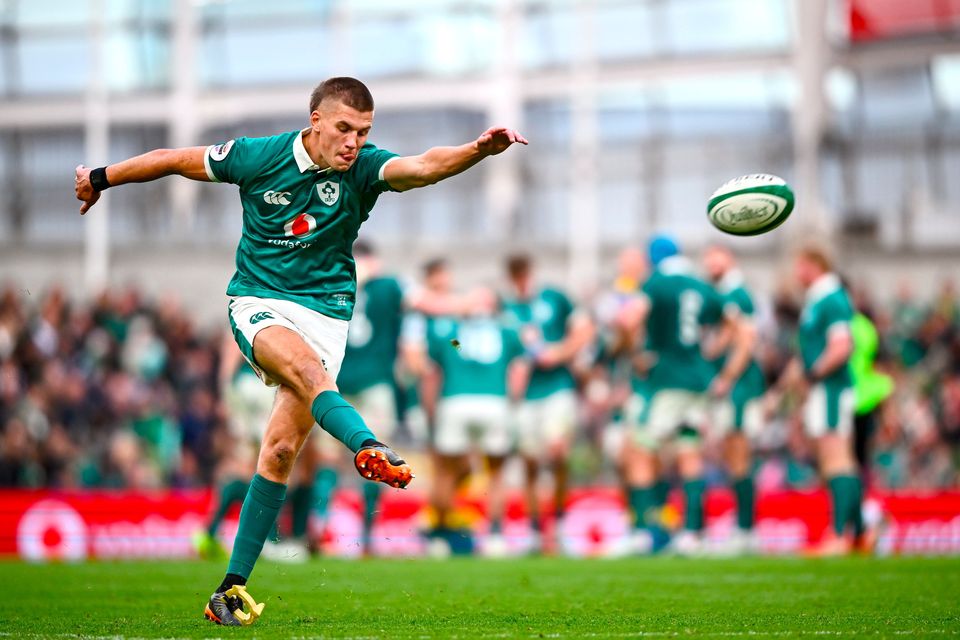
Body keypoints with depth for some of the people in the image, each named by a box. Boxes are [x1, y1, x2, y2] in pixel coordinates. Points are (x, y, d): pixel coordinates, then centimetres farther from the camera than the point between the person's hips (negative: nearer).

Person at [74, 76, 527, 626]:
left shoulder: (364, 168, -7)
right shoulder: (258, 157, -7)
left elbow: (425, 167, -27)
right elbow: (173, 160, 6)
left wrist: (478, 150, -46)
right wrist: (101, 178, 17)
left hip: (326, 310, 1)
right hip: (258, 301, -1)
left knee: (281, 451, -6)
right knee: (307, 368, -35)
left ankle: (233, 586, 2)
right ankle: (370, 449, -63)